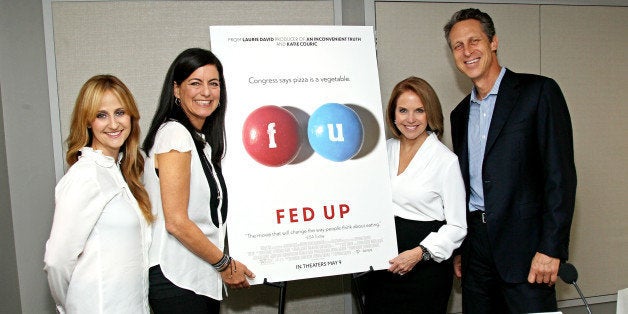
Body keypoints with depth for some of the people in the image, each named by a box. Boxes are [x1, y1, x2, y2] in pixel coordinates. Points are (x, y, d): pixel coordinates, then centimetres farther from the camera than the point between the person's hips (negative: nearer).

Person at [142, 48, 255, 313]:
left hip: (202, 278, 8)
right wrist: (224, 264, -10)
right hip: (177, 281, -8)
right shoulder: (174, 134, -15)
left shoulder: (201, 140, 13)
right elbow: (176, 222, -19)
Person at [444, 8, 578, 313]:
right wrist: (459, 249, 14)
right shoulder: (460, 113, 14)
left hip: (524, 247, -5)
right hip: (476, 248, 5)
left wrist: (551, 248, -15)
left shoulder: (539, 91, -4)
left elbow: (561, 174, -10)